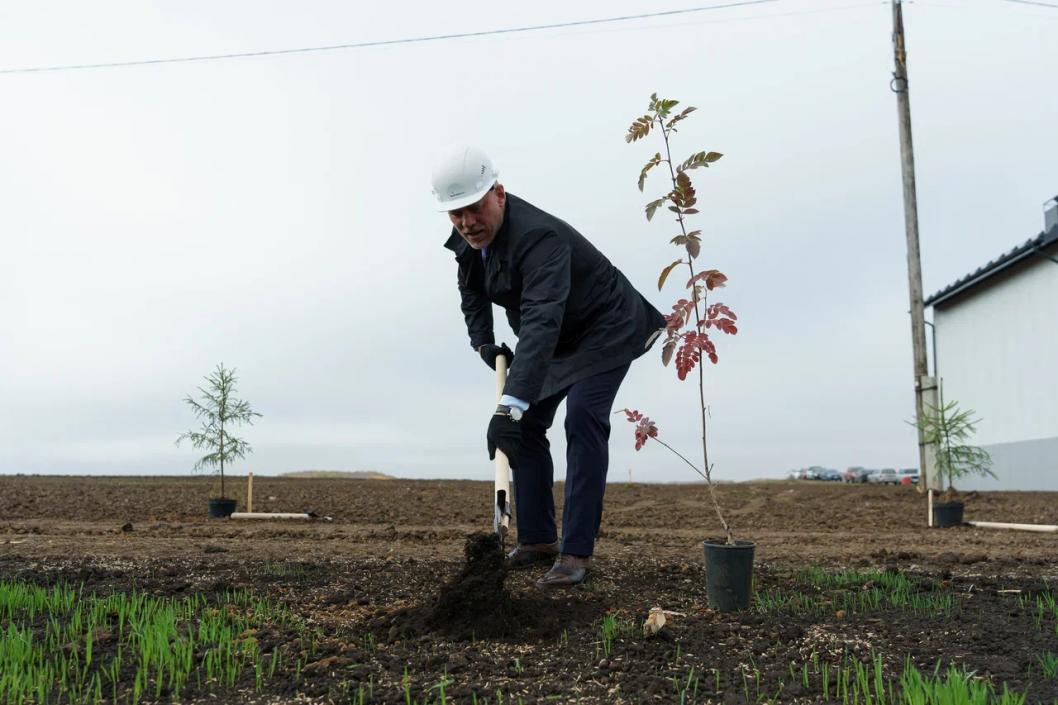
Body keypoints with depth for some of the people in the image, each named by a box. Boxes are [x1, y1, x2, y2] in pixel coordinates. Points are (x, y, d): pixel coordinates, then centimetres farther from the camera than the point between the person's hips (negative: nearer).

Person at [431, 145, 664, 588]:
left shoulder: (538, 236, -38)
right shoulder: (468, 238, -10)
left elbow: (541, 322, -51)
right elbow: (471, 289, 13)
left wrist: (511, 403, -60)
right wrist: (482, 341, -1)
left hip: (605, 328, -8)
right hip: (557, 337, 9)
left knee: (583, 421, -23)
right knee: (526, 425, 4)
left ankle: (576, 552, -18)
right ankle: (537, 541, 14)